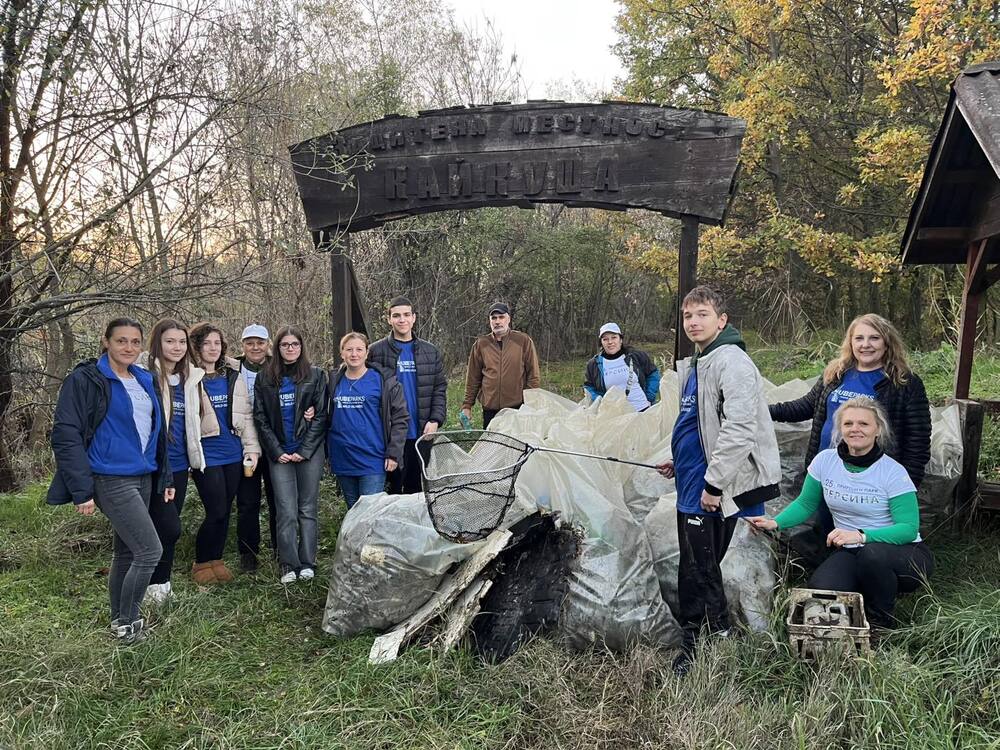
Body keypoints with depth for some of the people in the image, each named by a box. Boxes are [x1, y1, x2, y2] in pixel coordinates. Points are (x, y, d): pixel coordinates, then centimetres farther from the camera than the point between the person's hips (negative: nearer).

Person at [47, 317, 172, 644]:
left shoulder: (145, 381, 11)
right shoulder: (85, 380, -10)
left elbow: (157, 432, 19)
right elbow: (66, 435, -13)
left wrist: (165, 477, 15)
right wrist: (81, 489, -17)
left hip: (143, 477, 7)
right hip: (111, 479, -7)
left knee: (126, 551, 15)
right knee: (150, 550, -10)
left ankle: (119, 620, 30)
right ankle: (126, 625, 8)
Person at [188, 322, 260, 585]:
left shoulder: (233, 377, 10)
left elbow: (245, 415, 13)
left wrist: (252, 448, 6)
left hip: (233, 454, 5)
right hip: (205, 455, -5)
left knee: (225, 511, 10)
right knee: (216, 512, -5)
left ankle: (215, 560, 25)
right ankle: (202, 563, 14)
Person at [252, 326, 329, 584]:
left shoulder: (316, 376, 3)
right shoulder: (265, 378, 8)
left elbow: (321, 415, -2)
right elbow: (260, 418, 6)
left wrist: (305, 451, -9)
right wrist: (276, 452, -4)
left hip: (309, 452, -1)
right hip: (280, 454, 1)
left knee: (308, 509, 3)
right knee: (286, 512, -4)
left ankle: (307, 563, 9)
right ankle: (289, 565, 2)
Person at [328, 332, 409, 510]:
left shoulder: (384, 380, -4)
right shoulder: (334, 381, 8)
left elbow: (400, 418, -4)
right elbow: (327, 417, 17)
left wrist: (393, 454, -10)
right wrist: (328, 453, 11)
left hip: (372, 460, -4)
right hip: (342, 460, 4)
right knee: (353, 510, 15)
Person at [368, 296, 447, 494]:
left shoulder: (430, 351, 9)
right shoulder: (376, 351, 0)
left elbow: (440, 388, 7)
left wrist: (435, 420, -5)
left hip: (422, 433, 3)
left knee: (417, 488, 12)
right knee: (393, 487, 3)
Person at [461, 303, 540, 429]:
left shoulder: (524, 341, 1)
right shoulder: (481, 344, 7)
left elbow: (533, 375, 3)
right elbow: (473, 378, 10)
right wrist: (467, 405, 8)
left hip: (518, 407, -2)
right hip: (490, 408, 2)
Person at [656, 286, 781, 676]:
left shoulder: (732, 362, -15)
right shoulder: (694, 366, 15)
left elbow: (738, 429, -24)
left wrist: (714, 483, -22)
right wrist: (678, 463, 19)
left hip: (712, 494, -10)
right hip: (691, 490, 10)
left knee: (703, 573, -2)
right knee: (691, 573, 17)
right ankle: (692, 649, 31)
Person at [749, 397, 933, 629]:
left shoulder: (894, 472, -15)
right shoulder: (825, 460, -4)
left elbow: (909, 529, -18)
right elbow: (805, 504, 7)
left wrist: (861, 536, -33)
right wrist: (775, 522, -12)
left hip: (903, 553, -2)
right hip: (850, 553, 3)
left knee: (872, 553, -38)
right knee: (819, 590, -26)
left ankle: (882, 621, -7)